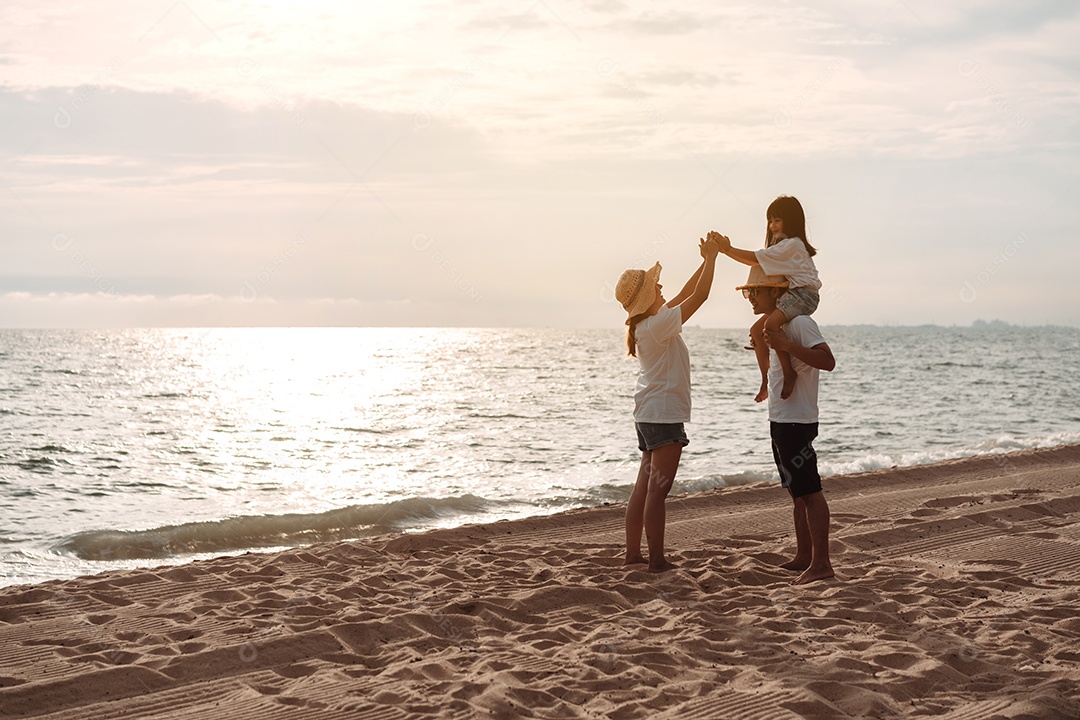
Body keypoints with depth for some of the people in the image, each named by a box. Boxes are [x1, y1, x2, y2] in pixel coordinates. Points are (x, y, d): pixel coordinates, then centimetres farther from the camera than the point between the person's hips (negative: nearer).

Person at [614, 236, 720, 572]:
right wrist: (710, 258, -3)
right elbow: (699, 295, -15)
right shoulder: (658, 324, -15)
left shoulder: (646, 323, 11)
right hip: (664, 414, -10)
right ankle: (657, 560, -6)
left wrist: (706, 261, 17)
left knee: (645, 486, 11)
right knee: (657, 489, -8)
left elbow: (685, 294, 21)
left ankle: (632, 554, 15)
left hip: (649, 414, 10)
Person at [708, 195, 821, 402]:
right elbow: (759, 263, 15)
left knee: (771, 324, -32)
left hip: (803, 293, -11)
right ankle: (766, 381, 5)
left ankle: (789, 373, -29)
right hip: (791, 294, 11)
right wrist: (728, 249, 6)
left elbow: (757, 258, -16)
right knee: (756, 330, 4)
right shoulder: (784, 246, 23)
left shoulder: (792, 244, -10)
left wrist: (728, 249, -15)